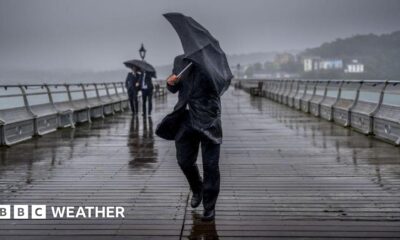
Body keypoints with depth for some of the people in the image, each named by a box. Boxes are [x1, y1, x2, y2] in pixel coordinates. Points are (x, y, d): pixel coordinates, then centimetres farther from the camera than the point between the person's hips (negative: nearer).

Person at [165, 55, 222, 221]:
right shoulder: (179, 61, 10)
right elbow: (173, 89, 18)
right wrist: (171, 82, -5)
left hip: (208, 120, -4)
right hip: (186, 119, 5)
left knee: (210, 165, 0)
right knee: (184, 161, 11)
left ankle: (209, 206, 13)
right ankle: (197, 190, 39)